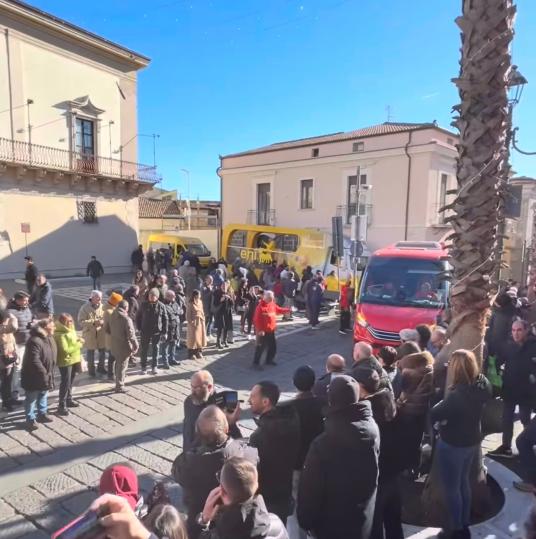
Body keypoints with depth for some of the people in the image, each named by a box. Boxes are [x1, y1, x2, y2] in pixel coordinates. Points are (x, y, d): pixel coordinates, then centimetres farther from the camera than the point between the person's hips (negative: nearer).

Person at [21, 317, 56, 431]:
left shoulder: (50, 338, 2)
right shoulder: (34, 341, -28)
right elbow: (34, 361, -31)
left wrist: (49, 373, 12)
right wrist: (44, 374, -25)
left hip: (45, 374, 9)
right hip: (33, 376, -9)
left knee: (43, 396, 22)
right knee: (31, 398, 7)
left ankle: (42, 414, 38)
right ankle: (30, 420, 20)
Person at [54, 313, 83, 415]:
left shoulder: (70, 331, 8)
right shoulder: (60, 335, -21)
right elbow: (65, 350, -26)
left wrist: (79, 341, 5)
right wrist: (78, 345, -19)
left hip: (73, 360, 9)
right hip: (65, 362, -9)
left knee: (70, 382, 20)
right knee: (65, 383, -5)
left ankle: (68, 399, 36)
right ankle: (61, 406, 3)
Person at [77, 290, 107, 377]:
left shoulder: (102, 307, -3)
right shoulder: (85, 308, -12)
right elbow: (81, 322, -15)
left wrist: (103, 321, -17)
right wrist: (93, 322, -22)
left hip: (101, 334, 3)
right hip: (89, 334, -3)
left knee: (103, 351, 13)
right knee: (90, 352, 10)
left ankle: (101, 367, 35)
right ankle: (91, 370, 28)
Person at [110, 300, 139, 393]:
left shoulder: (112, 316, 2)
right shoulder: (126, 319, -22)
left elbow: (109, 330, 12)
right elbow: (131, 334, -20)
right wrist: (135, 345, -13)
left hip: (114, 345, 8)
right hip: (124, 346, -8)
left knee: (117, 364, 20)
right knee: (122, 366, 3)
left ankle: (118, 383, 32)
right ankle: (119, 387, 11)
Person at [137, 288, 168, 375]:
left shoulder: (161, 306, -5)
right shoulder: (144, 305, -2)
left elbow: (165, 319, -2)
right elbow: (139, 317, 6)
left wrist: (165, 332, -5)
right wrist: (139, 328, -2)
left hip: (157, 332, 0)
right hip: (145, 332, 1)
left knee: (155, 349, 8)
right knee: (144, 349, 6)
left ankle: (154, 367, 20)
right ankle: (143, 367, 20)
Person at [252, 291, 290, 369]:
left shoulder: (272, 304, 4)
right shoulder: (260, 306, -21)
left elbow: (279, 310, 19)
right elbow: (256, 319, -22)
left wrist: (288, 310, 5)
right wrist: (259, 330, -24)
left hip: (271, 330, 8)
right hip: (263, 331, -8)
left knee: (273, 346, 17)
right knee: (261, 347, -2)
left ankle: (269, 360, 35)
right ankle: (256, 362, 9)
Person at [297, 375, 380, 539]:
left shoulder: (324, 442, -30)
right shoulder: (372, 428, -14)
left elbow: (310, 488, -19)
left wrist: (305, 520, -5)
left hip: (332, 525, -4)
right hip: (363, 521, 5)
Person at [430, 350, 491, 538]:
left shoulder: (457, 394, -34)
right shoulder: (482, 386, -12)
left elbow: (433, 415, -26)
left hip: (452, 445, -7)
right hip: (472, 441, 8)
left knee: (451, 488, 13)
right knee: (464, 482, 26)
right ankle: (464, 524, 42)